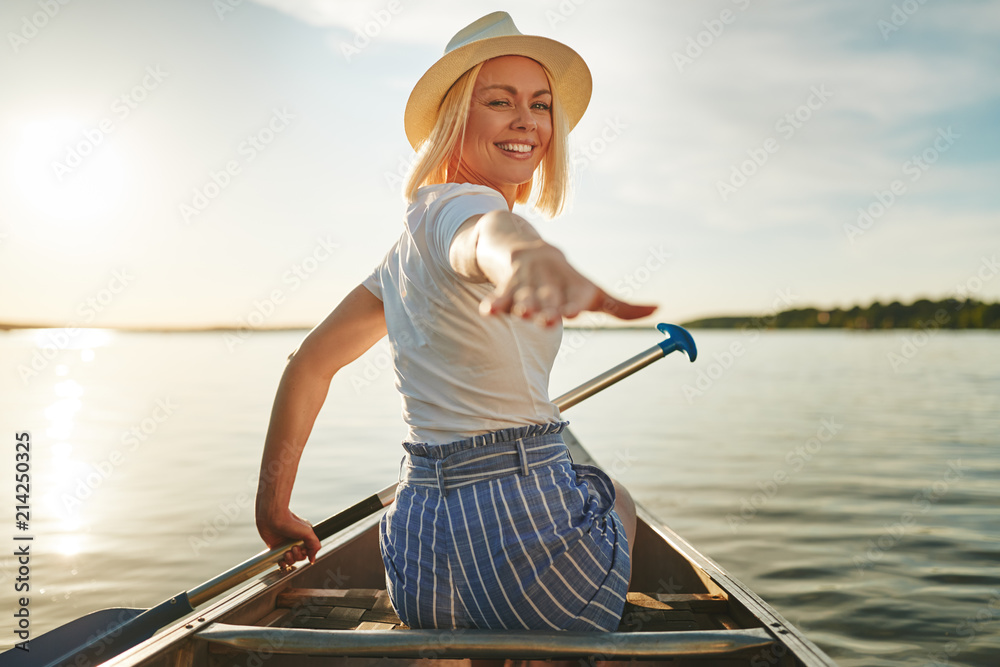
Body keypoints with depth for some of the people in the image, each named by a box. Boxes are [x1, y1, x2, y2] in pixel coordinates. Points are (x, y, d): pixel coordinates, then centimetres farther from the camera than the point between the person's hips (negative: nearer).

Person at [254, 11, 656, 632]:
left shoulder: (407, 249, 13)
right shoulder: (457, 207, -12)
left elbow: (310, 363, 16)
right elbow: (489, 232, -39)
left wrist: (274, 509, 20)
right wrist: (529, 254, -63)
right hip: (530, 540, -8)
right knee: (617, 498, 27)